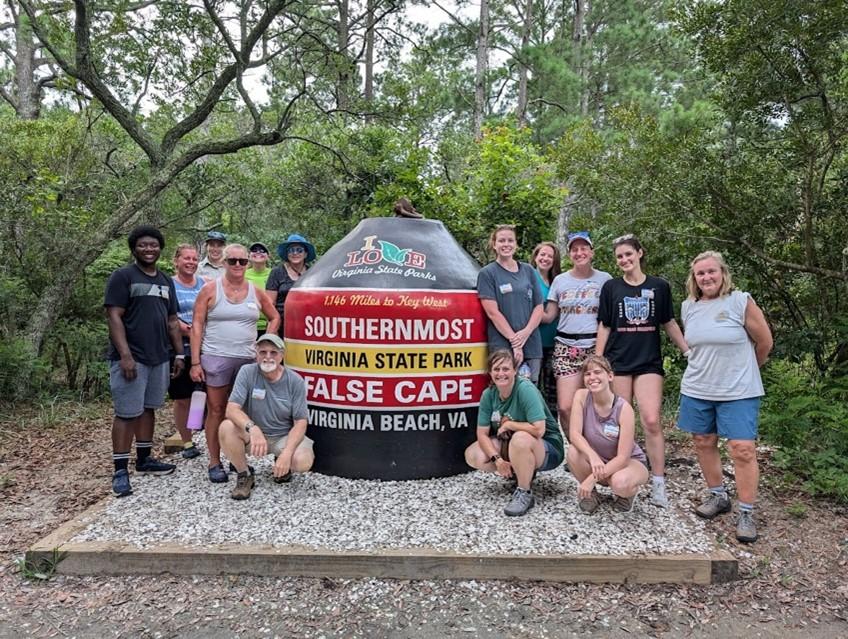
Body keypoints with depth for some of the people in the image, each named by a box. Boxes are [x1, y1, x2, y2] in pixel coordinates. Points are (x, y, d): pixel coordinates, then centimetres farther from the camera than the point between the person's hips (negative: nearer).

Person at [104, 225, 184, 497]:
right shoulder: (122, 276, -6)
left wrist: (179, 354, 13)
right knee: (127, 413, -4)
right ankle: (120, 470, 3)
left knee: (148, 409, 14)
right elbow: (114, 317, -12)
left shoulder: (166, 281, 15)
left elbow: (172, 321, 17)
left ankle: (144, 459, 26)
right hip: (130, 358, -6)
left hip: (159, 357, 7)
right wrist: (125, 355, -20)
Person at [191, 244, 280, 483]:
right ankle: (214, 462, 12)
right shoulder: (210, 289, -1)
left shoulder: (255, 292, 8)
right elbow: (197, 325, -3)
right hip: (216, 358, -3)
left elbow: (275, 317, 19)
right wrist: (195, 362, -8)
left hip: (248, 359, 3)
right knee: (216, 410, 2)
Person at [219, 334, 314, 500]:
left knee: (303, 462, -29)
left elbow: (300, 422, -12)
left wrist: (287, 452, -28)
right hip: (253, 435, 0)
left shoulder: (295, 381, -11)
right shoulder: (247, 372, -12)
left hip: (284, 436, 0)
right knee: (226, 427, -30)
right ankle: (244, 474, -4)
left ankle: (281, 465, 11)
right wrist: (253, 428, -42)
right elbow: (232, 408, -22)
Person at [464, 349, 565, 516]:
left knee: (520, 438, -38)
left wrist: (507, 424, -20)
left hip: (548, 449, -7)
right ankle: (524, 472, 10)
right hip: (511, 445, 7)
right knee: (472, 455, -10)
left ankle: (525, 493, -15)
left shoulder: (526, 389, -25)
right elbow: (482, 434, -6)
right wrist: (497, 459, -21)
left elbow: (538, 430, -34)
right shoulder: (488, 394, -8)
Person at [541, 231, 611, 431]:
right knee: (565, 407, -7)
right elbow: (548, 316, 11)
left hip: (595, 346, -1)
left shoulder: (604, 279, 6)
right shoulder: (560, 280, 10)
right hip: (566, 348, 1)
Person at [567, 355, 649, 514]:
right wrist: (593, 456, -42)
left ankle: (627, 493, 3)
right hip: (597, 460, 3)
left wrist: (592, 478, -32)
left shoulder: (624, 409, -25)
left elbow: (622, 457, -26)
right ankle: (589, 493, 1)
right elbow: (574, 434, -23)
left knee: (620, 482, -36)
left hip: (630, 462, -3)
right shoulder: (581, 396, -17)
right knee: (573, 452, -29)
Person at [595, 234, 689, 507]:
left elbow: (669, 324, 12)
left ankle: (658, 484, 2)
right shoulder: (611, 287, 5)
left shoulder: (659, 286, 4)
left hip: (649, 362, -1)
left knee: (651, 421, -9)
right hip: (618, 362, 1)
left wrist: (690, 352, 10)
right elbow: (604, 326, 7)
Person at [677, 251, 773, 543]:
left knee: (743, 450, -6)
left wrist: (742, 369, 12)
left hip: (738, 392, -4)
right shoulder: (688, 307, 5)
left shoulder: (741, 302, -9)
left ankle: (746, 513, 7)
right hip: (697, 390, 5)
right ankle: (718, 496, 31)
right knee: (703, 443, 12)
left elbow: (765, 342, 0)